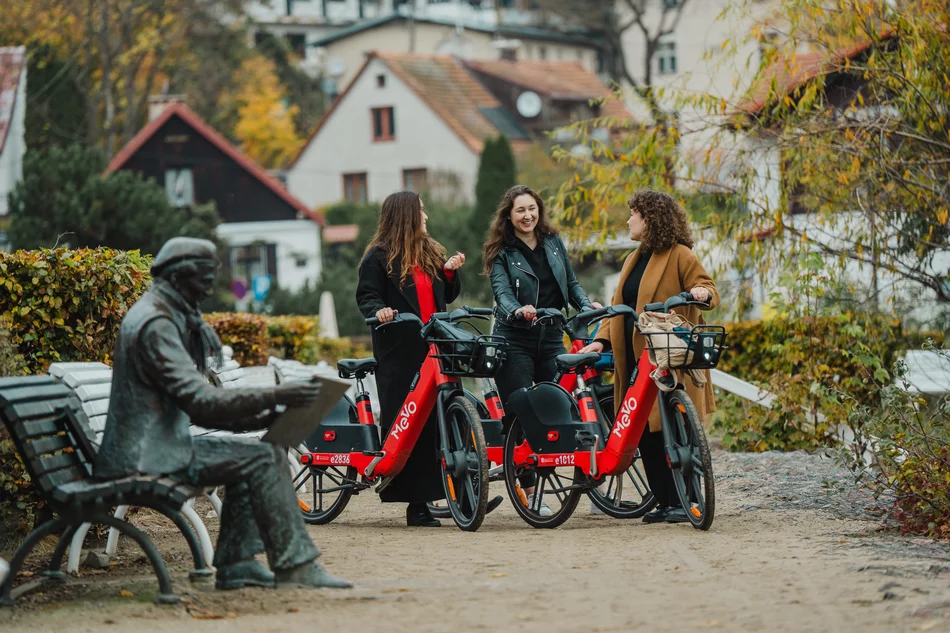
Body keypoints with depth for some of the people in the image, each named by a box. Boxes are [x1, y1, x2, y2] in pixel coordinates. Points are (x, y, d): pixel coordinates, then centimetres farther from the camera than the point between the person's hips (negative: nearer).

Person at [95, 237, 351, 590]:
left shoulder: (173, 320, 17)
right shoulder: (155, 324, -16)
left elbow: (195, 407, 16)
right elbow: (201, 400, -25)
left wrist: (260, 419, 4)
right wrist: (274, 396, -25)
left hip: (161, 446, 10)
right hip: (148, 456, -10)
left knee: (257, 454, 10)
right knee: (262, 460, -14)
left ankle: (235, 564, 6)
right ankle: (295, 566, -11)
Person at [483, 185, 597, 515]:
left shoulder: (553, 243, 11)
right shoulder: (502, 253, -1)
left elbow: (570, 283, 15)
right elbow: (501, 291, -14)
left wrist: (587, 306, -3)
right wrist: (518, 311, -35)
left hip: (551, 338, 3)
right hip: (515, 342, -3)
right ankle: (529, 491, -6)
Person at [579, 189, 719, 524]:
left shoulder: (679, 255, -3)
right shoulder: (635, 259, 21)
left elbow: (709, 289, -7)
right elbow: (619, 305, 20)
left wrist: (702, 292, -30)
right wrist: (601, 339, 6)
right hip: (635, 358, 8)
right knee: (645, 433, 4)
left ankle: (681, 502, -3)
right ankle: (663, 503, 9)